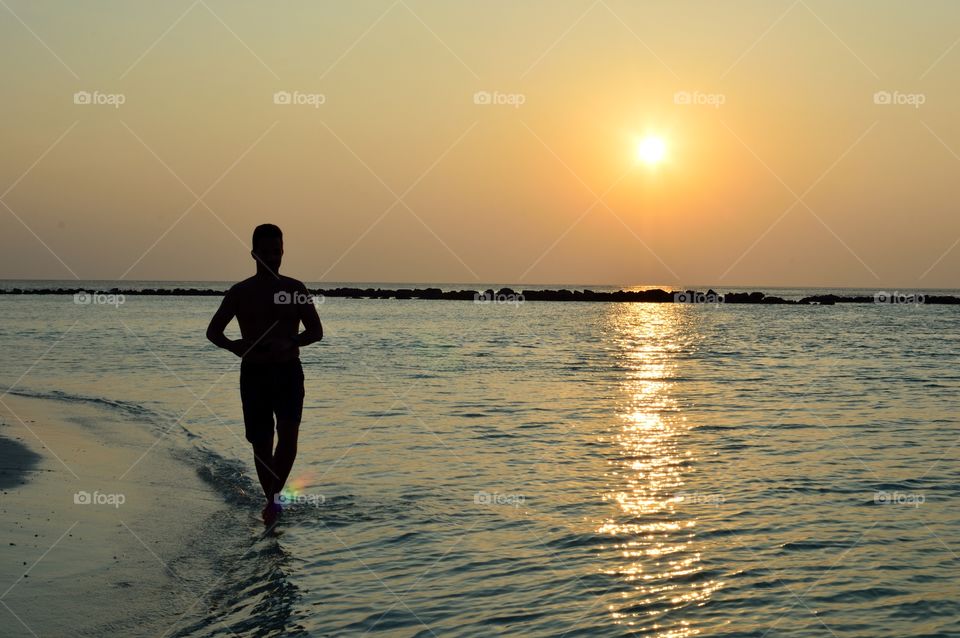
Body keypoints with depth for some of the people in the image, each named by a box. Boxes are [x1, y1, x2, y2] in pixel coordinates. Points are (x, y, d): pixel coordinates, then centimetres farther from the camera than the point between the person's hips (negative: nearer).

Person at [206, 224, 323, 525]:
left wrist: (289, 342, -19)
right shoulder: (240, 292, 5)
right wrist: (233, 345, -17)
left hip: (288, 371, -1)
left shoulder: (295, 288, 4)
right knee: (260, 442, 2)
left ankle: (275, 497, -15)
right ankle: (273, 499, 18)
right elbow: (213, 331, 6)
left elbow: (316, 331, 1)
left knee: (289, 434, -19)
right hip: (253, 373, 1)